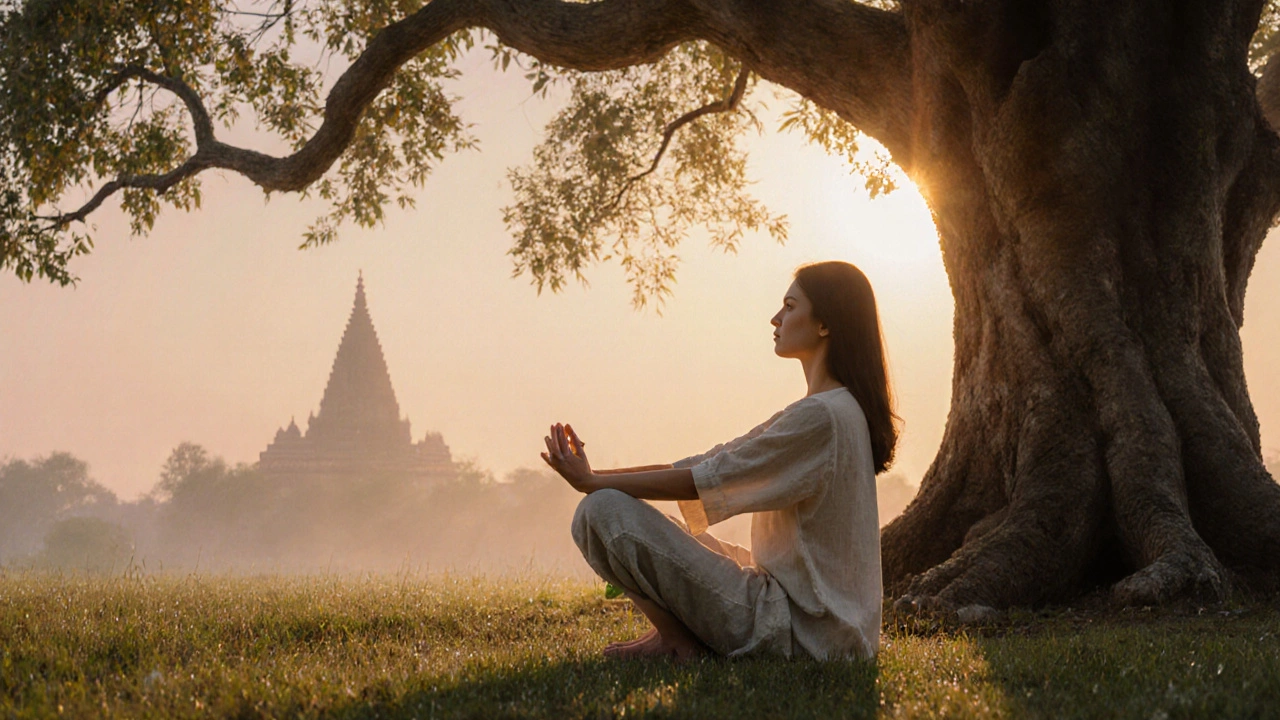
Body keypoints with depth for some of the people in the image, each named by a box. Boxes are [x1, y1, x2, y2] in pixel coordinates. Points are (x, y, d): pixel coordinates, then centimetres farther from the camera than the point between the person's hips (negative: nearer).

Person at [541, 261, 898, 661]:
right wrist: (597, 475, 4)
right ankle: (680, 633, 4)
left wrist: (592, 482, -7)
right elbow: (713, 462, 12)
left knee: (605, 510, -15)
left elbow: (708, 480, -16)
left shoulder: (821, 416, -18)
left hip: (798, 630, -11)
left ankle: (677, 640, -2)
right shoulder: (830, 410, 15)